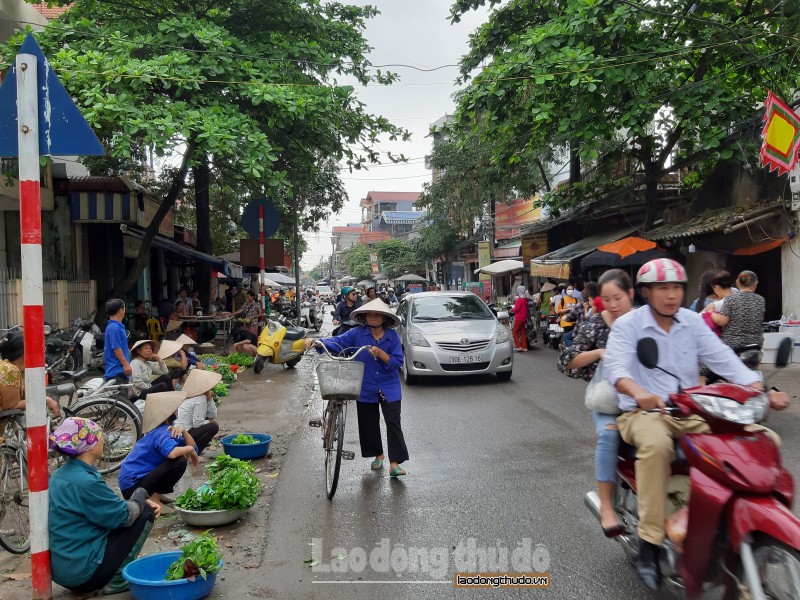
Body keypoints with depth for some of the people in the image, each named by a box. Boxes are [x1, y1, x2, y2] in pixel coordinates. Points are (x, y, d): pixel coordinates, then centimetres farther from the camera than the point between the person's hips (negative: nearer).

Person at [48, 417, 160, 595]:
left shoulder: (61, 475, 7)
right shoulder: (85, 482, -24)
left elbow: (110, 506, 15)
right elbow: (125, 516, -17)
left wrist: (142, 501, 3)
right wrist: (141, 495, 2)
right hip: (84, 573, -9)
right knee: (145, 513, -2)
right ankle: (116, 580, 0)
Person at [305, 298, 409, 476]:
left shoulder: (392, 336, -6)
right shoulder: (357, 333, -4)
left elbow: (397, 362, -10)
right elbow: (337, 342, -8)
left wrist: (380, 353, -23)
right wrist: (315, 341, -21)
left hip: (389, 388, -1)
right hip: (366, 388, 2)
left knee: (393, 423, -7)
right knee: (369, 423, 12)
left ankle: (394, 463, -4)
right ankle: (378, 455, 35)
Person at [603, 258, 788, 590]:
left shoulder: (693, 321, 9)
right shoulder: (627, 324, -4)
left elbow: (724, 359, 0)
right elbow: (615, 366, -20)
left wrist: (762, 390, -16)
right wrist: (638, 391, -42)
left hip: (691, 411, 5)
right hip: (644, 412, -5)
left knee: (762, 437, -13)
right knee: (656, 444, -39)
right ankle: (649, 542, -30)